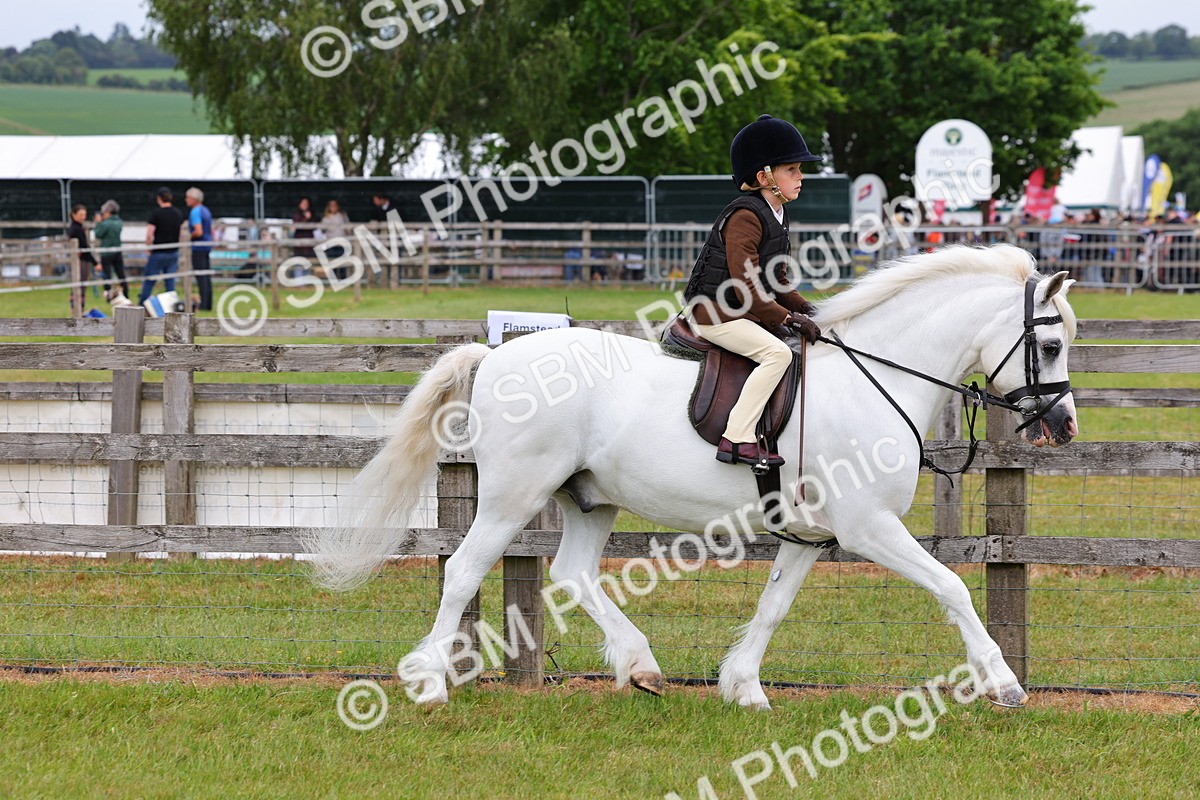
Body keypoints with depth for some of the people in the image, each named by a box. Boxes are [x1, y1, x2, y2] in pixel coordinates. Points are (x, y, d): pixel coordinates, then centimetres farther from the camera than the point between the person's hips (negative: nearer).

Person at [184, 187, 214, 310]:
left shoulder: (195, 212, -13)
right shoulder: (206, 210, 16)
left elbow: (199, 231, -23)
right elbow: (211, 231, 20)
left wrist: (189, 236, -7)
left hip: (198, 247, -9)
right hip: (207, 245, 9)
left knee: (200, 277, -8)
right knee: (207, 276, 10)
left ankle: (203, 304, -10)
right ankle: (208, 304, 12)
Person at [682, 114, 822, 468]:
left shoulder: (775, 216, 14)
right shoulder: (745, 217, -18)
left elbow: (777, 281, 20)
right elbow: (747, 289, -23)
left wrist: (806, 309, 6)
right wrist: (788, 318, -21)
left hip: (744, 314, 10)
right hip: (714, 313, -10)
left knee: (807, 341, 14)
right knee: (778, 352, -27)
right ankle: (737, 439, -31)